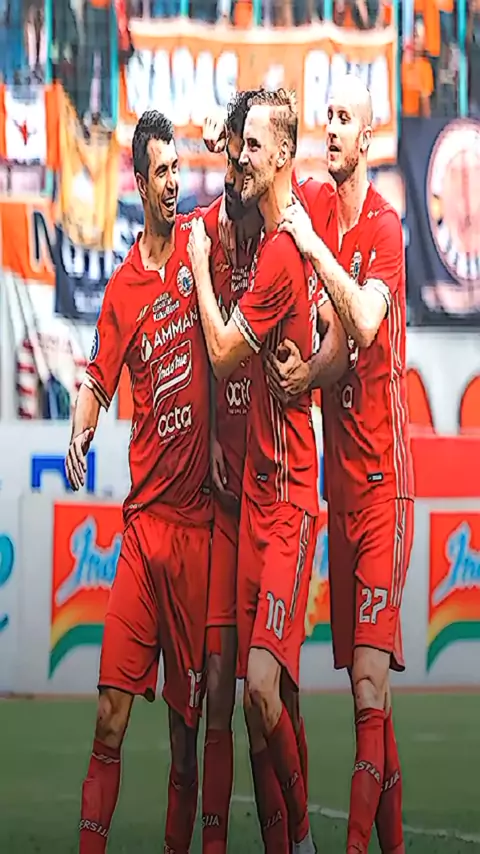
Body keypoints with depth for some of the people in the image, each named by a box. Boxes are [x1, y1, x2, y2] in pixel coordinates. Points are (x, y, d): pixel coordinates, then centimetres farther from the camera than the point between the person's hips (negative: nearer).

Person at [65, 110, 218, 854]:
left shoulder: (200, 243, 4)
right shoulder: (121, 288, 6)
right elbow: (97, 382, 5)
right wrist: (81, 429, -14)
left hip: (199, 518, 0)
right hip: (143, 516, 0)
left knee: (187, 720, 4)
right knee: (111, 712, -5)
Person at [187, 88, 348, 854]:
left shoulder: (284, 252, -15)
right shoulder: (282, 242, 13)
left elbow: (223, 355, -11)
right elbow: (336, 337, 25)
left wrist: (200, 267, -1)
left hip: (289, 498, -9)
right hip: (259, 491, 9)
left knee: (264, 684, -13)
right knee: (253, 689, 7)